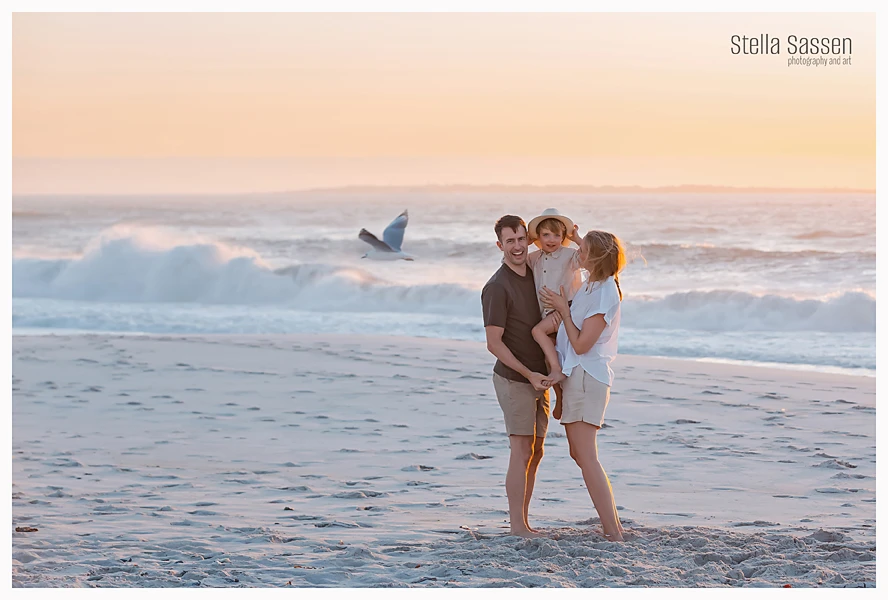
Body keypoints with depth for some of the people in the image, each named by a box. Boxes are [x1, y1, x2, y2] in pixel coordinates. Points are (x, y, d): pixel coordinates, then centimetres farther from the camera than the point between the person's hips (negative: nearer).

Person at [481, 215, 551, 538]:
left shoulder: (535, 275, 6)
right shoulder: (497, 287, -16)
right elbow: (494, 343, -18)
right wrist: (528, 374, -21)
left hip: (537, 379, 8)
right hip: (514, 380, -8)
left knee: (535, 453, 9)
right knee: (522, 453, -7)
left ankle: (523, 521, 15)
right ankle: (517, 525, -1)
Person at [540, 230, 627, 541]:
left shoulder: (604, 293, -17)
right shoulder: (592, 287, 13)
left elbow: (581, 344, -18)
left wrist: (563, 309, -11)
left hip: (587, 376, -10)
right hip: (576, 375, 10)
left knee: (586, 457, -12)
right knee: (579, 454, 14)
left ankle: (614, 533, -13)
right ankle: (614, 525, 18)